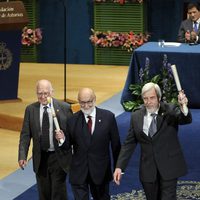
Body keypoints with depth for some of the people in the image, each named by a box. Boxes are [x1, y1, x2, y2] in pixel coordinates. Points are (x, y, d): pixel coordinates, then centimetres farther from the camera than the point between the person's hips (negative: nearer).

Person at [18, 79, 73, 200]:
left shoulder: (64, 108, -4)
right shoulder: (30, 109, 2)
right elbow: (25, 135, 2)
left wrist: (64, 138, -23)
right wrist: (22, 156, -9)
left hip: (59, 157, -2)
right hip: (40, 158, 3)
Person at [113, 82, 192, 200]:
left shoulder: (170, 111, -5)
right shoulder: (136, 116, 3)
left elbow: (186, 120, -25)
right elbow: (129, 143, 7)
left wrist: (183, 108, -48)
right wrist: (119, 167, 0)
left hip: (169, 168, -3)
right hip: (148, 170, 3)